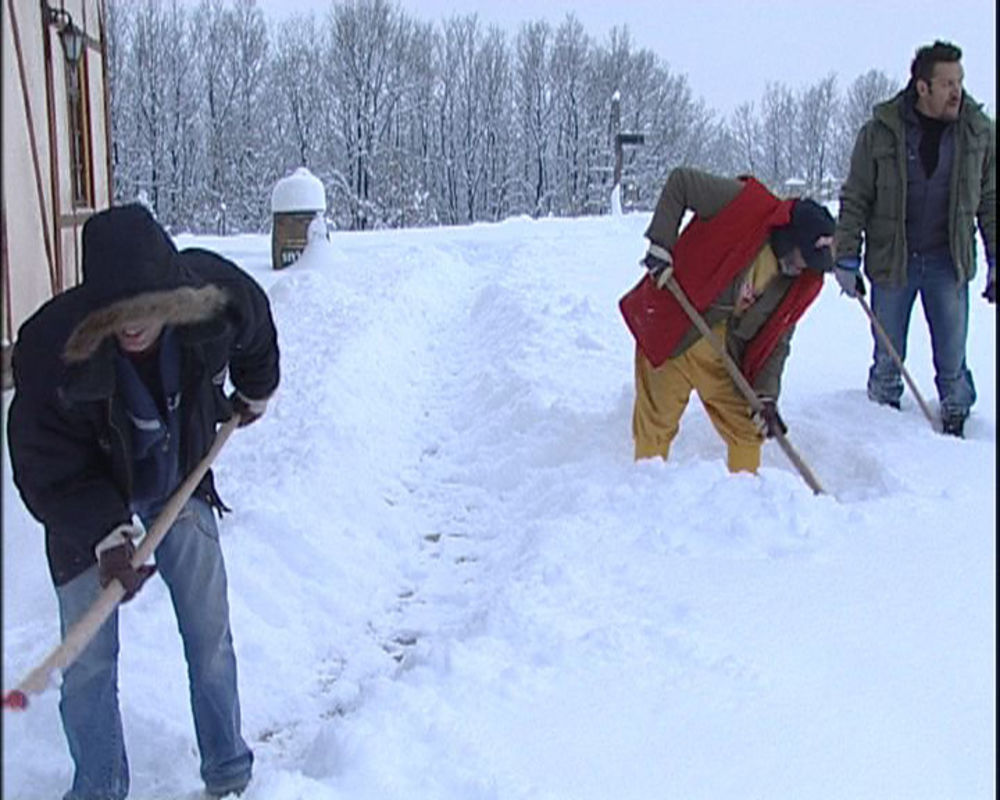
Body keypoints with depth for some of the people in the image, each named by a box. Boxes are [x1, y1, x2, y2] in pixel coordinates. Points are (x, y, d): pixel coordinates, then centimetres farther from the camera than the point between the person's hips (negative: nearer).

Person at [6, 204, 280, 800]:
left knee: (211, 637, 9)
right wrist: (109, 536, -35)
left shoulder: (218, 293, -25)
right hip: (90, 506, -2)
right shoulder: (51, 346, -34)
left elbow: (254, 333, 2)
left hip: (181, 488, 3)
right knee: (89, 659, 0)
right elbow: (48, 468, -24)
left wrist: (255, 393, 19)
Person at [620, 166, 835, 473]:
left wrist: (766, 395, -8)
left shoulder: (804, 280, -6)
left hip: (723, 354, 4)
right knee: (656, 425, 4)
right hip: (669, 328, -4)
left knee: (747, 429, 6)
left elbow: (776, 340, 1)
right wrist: (660, 245, -21)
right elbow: (680, 181, -14)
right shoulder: (745, 205, -22)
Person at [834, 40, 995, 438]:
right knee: (888, 358, 9)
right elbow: (854, 201, 0)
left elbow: (989, 201, 8)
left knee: (952, 360, 5)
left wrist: (994, 262, 6)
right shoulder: (880, 132, -7)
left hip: (948, 263, 1)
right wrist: (847, 258, -3)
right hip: (891, 261, -1)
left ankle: (955, 423, 23)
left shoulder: (979, 132, 0)